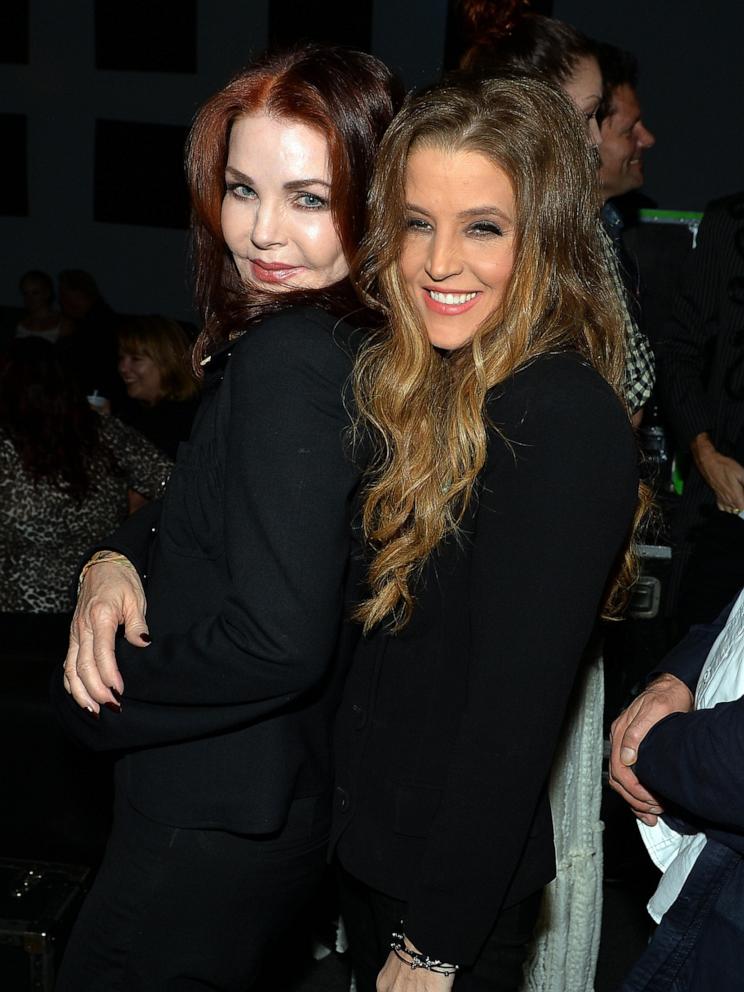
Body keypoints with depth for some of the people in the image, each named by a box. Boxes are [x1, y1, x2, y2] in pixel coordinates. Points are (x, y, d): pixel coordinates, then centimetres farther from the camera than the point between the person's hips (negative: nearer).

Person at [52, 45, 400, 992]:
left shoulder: (288, 361, -26)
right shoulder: (354, 343, 2)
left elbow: (279, 642, -31)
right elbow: (201, 509, 13)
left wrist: (100, 695, -16)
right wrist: (116, 558, -7)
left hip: (216, 827, -9)